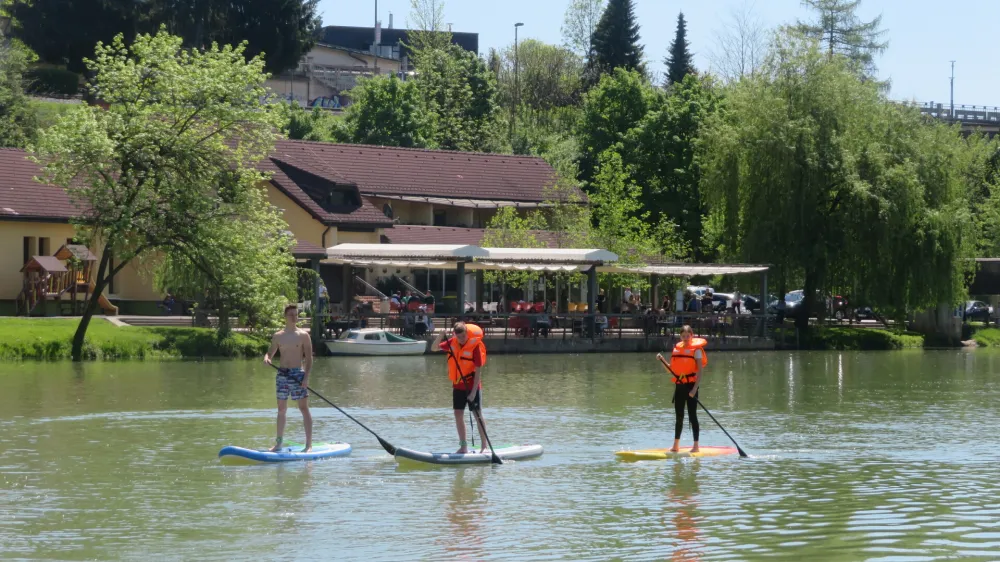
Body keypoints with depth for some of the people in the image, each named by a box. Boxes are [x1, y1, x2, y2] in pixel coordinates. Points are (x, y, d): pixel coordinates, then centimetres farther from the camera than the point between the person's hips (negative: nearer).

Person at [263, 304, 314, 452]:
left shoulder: (303, 335, -1)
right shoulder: (278, 337, 9)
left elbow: (309, 358, -3)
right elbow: (270, 353, 14)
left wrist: (306, 377, -14)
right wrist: (266, 358, -11)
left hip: (298, 373, -4)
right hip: (282, 374, 4)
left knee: (304, 408, -5)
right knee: (281, 409, 9)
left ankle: (309, 444, -5)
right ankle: (279, 442, 16)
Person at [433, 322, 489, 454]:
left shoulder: (475, 345, -17)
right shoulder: (452, 343, -1)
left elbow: (478, 370, -17)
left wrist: (473, 392, -21)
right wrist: (440, 335, -14)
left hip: (472, 385, -6)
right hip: (458, 386, 6)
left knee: (478, 414, -3)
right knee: (458, 415, 6)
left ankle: (485, 446, 3)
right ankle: (463, 446, 14)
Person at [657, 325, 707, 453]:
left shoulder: (696, 349, -6)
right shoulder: (677, 349, 11)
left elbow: (700, 371, -12)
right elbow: (671, 370, 15)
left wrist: (695, 388, -20)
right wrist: (662, 360, -1)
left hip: (691, 386, -6)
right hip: (679, 386, 6)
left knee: (692, 416, -5)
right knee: (679, 417, 12)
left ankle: (696, 446, -1)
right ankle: (676, 446, 18)